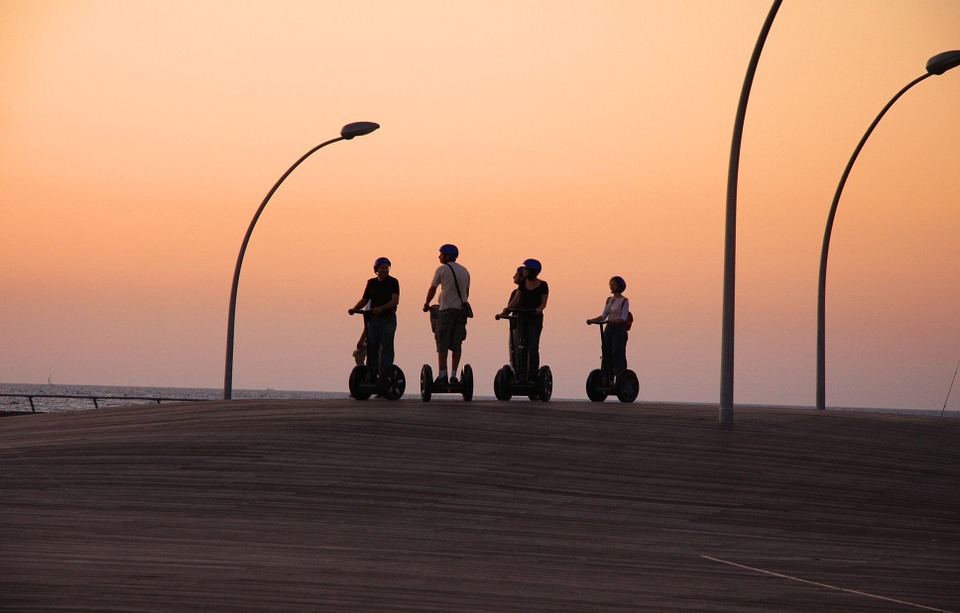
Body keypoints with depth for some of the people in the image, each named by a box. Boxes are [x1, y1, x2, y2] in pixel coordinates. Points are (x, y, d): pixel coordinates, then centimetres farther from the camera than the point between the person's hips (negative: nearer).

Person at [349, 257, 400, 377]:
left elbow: (395, 301, -13)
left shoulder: (393, 282, -2)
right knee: (371, 348, 4)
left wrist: (381, 308, -26)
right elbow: (364, 300, 17)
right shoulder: (371, 283, 12)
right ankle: (371, 375, 8)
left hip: (388, 319, -5)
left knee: (386, 348, -7)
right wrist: (354, 309, -1)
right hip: (373, 318, 5)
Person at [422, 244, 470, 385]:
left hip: (447, 310, -5)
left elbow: (432, 289, 5)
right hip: (462, 310, 5)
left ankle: (442, 375, -7)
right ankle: (453, 375, 1)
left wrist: (426, 304, 20)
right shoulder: (464, 271, 14)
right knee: (457, 344, 5)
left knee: (442, 343, -2)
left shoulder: (442, 270, -2)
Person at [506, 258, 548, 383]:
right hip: (523, 317, 5)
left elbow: (543, 302, -8)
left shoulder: (542, 285, -6)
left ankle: (532, 377, -7)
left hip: (536, 319, -4)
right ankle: (520, 375, 6)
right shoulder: (523, 283, 7)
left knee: (533, 348, -9)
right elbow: (516, 299, 6)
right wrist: (508, 307, -11)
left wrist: (539, 309, -29)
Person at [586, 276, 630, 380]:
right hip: (609, 329, 7)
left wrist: (616, 320, -34)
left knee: (618, 355, -10)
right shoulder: (609, 300, 14)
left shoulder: (624, 301, -6)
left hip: (619, 329, -7)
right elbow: (603, 316, 14)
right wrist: (592, 320, 0)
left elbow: (624, 318, -15)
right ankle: (608, 380, 8)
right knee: (607, 356, 4)